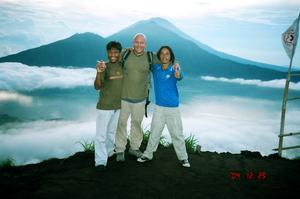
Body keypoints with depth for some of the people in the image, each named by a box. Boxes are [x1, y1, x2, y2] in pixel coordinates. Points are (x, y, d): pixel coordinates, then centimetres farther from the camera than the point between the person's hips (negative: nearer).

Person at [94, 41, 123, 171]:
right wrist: (98, 73, -36)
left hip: (118, 106, 5)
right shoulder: (103, 67, -11)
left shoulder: (122, 66, 2)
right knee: (101, 134, -6)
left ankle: (109, 153, 35)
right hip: (104, 106, -5)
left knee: (112, 132, 18)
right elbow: (97, 87, -20)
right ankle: (100, 161, -3)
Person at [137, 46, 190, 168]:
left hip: (173, 107, -2)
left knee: (177, 134, 5)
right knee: (154, 133, 13)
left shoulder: (174, 69, -10)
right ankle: (148, 155, 27)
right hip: (159, 107, 2)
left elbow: (179, 77, -32)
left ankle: (183, 158, 19)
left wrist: (178, 74, -56)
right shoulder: (155, 68, -1)